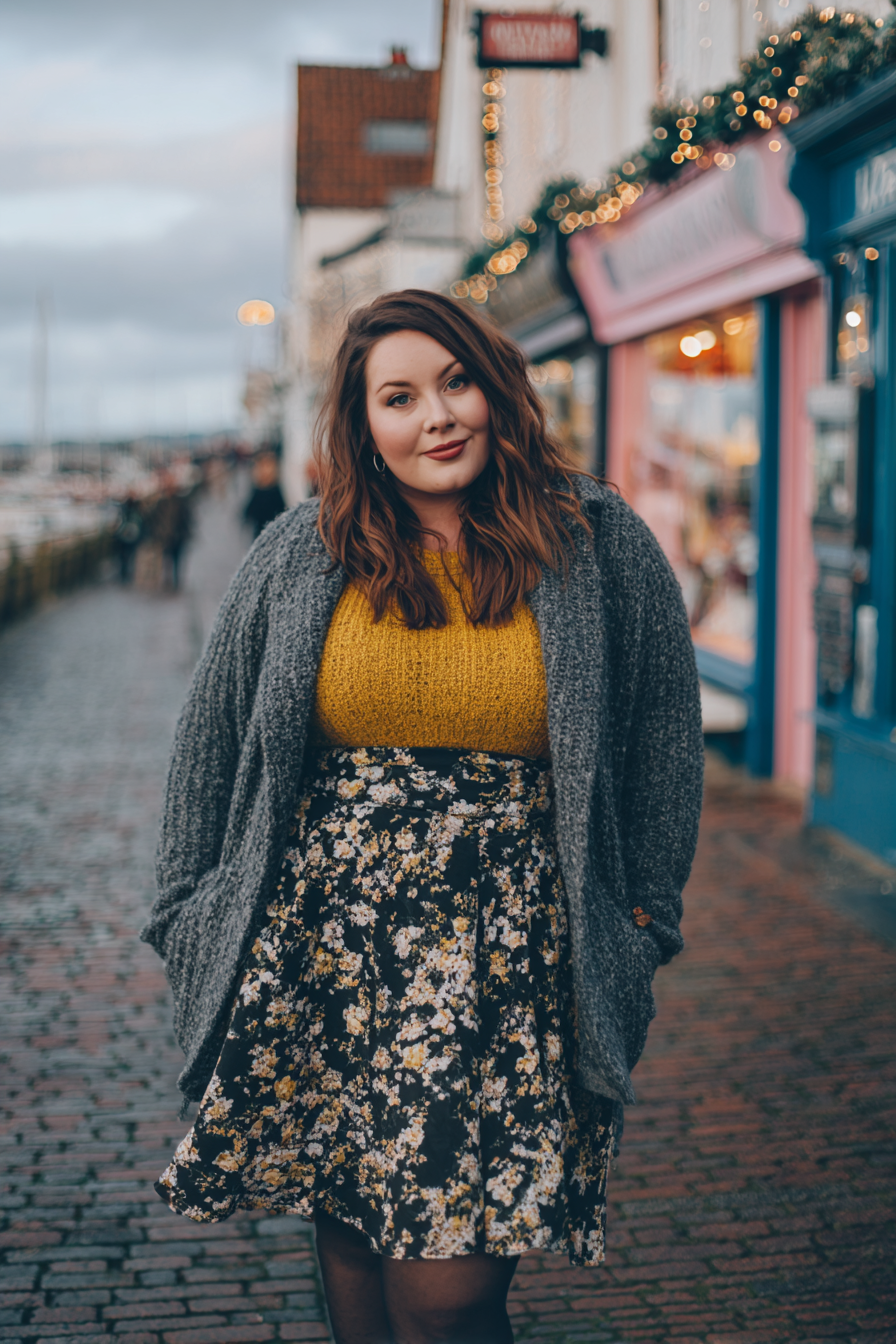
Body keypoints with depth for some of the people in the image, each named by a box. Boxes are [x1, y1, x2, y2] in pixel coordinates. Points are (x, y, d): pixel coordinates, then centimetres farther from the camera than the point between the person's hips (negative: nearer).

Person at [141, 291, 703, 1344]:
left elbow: (666, 749, 12)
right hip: (314, 953, 2)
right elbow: (211, 748, 15)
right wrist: (199, 920, 13)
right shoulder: (298, 557, 7)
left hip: (507, 967, -2)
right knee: (349, 1240, 8)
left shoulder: (602, 550, 5)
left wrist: (637, 932, 9)